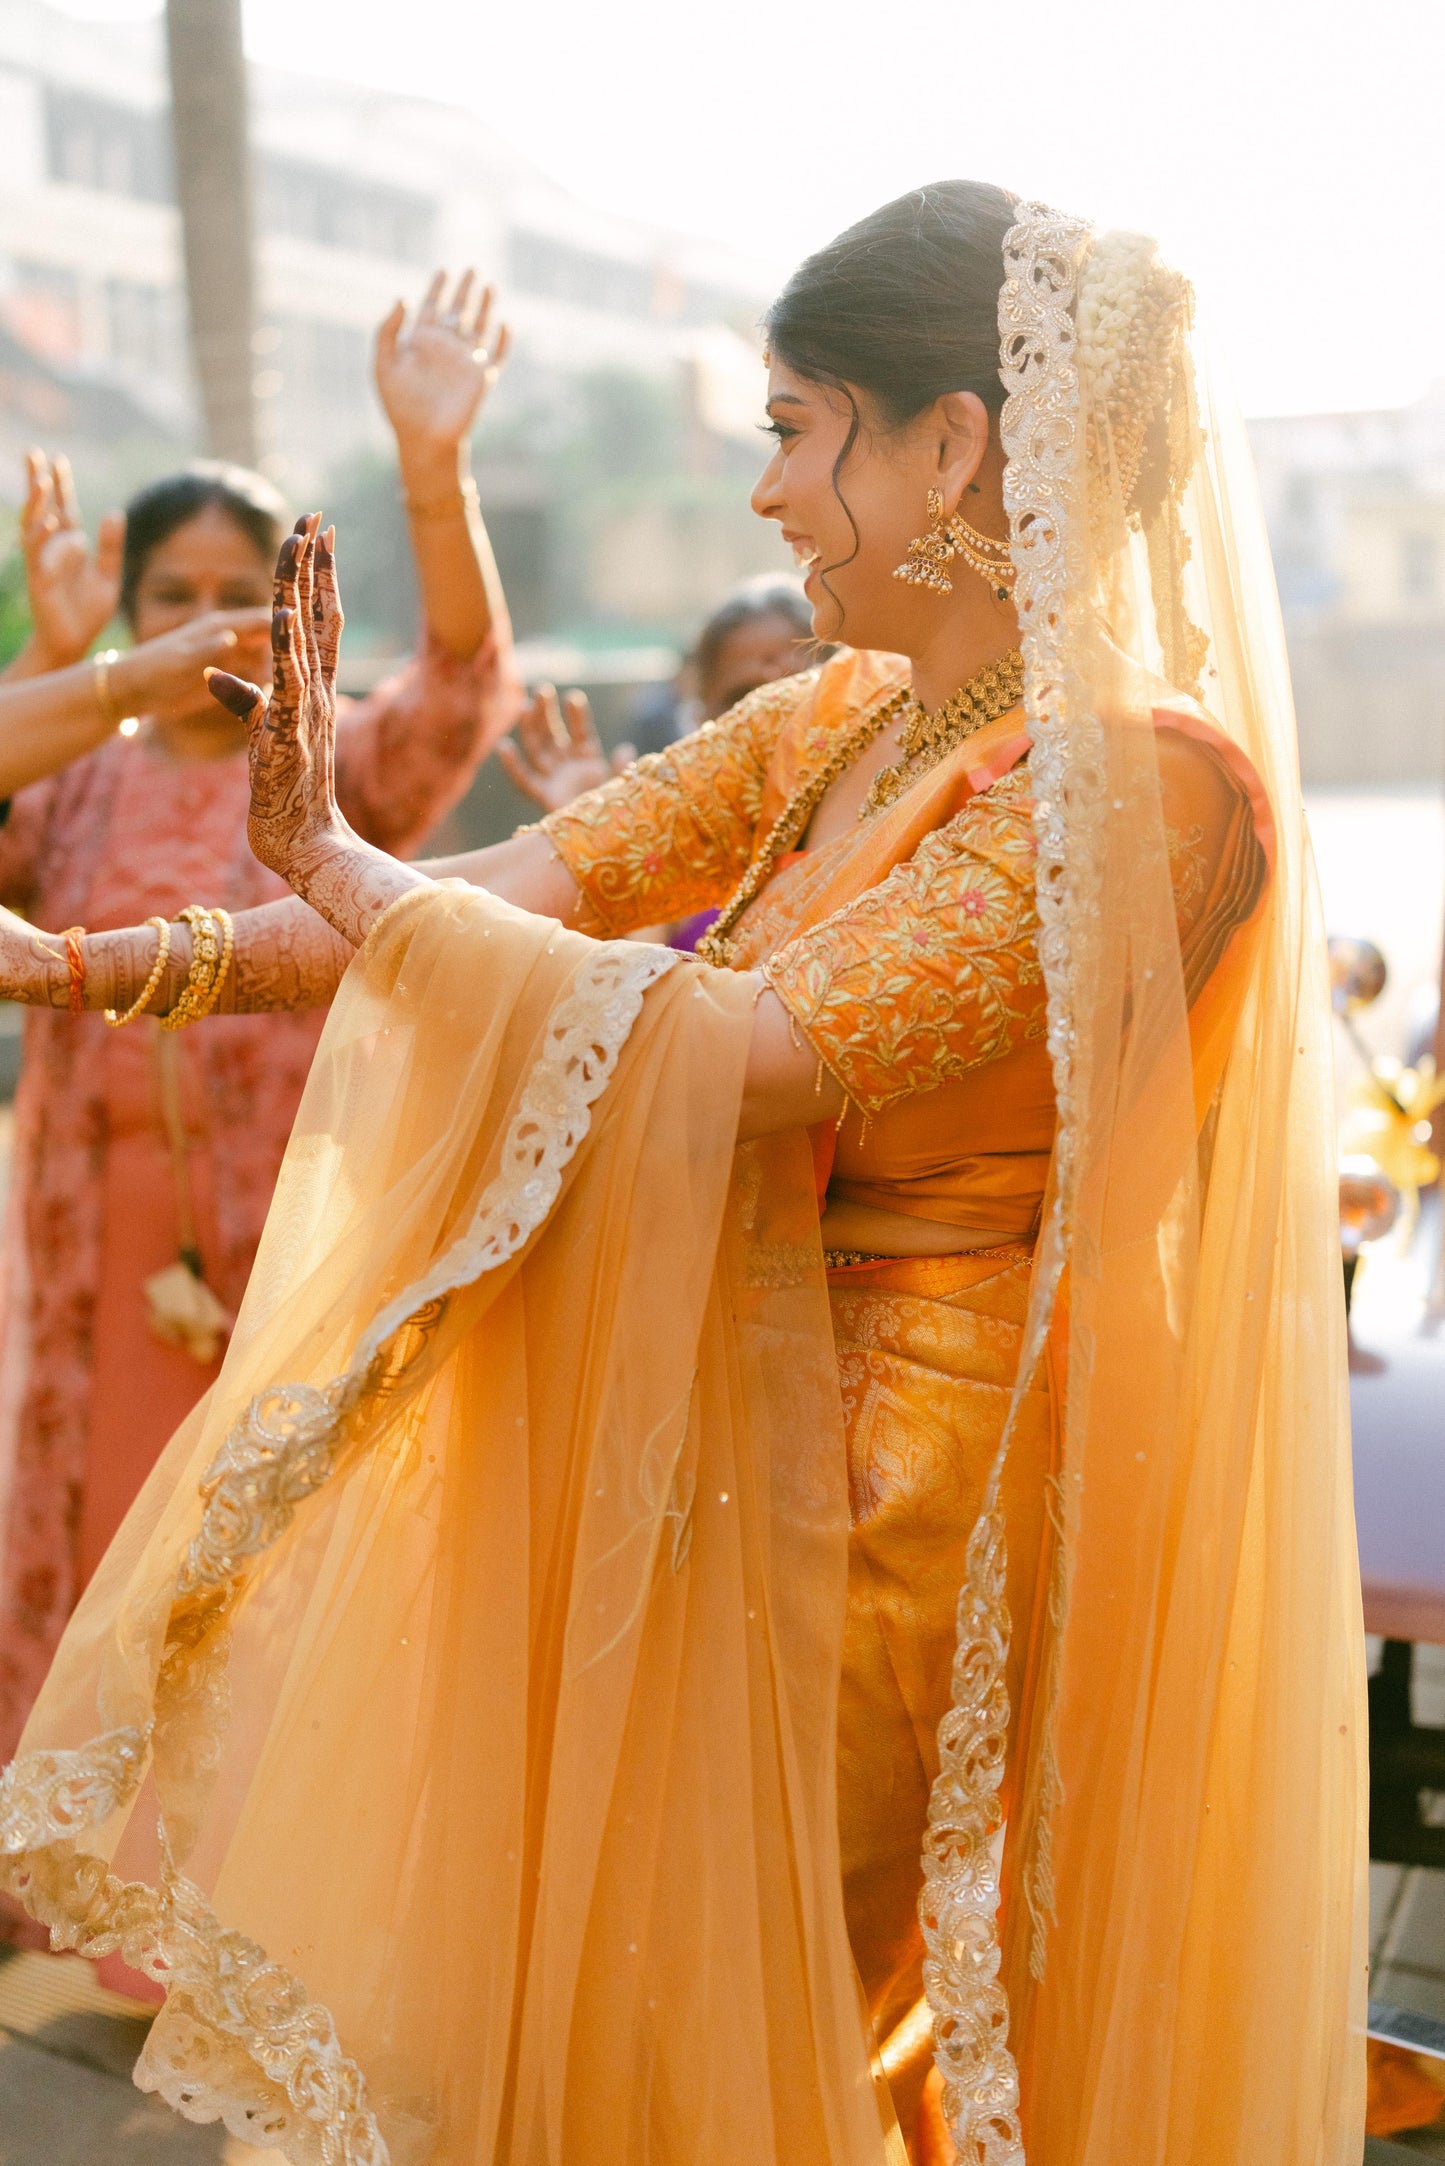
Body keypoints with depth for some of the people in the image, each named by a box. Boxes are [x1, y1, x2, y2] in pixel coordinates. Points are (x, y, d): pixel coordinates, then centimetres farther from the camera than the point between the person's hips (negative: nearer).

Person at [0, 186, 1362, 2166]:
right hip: (757, 1433, 8)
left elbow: (730, 1052, -28)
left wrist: (330, 861, -20)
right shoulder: (843, 724, 5)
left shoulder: (1139, 779, -20)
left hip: (913, 1513, -7)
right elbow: (521, 883, 3)